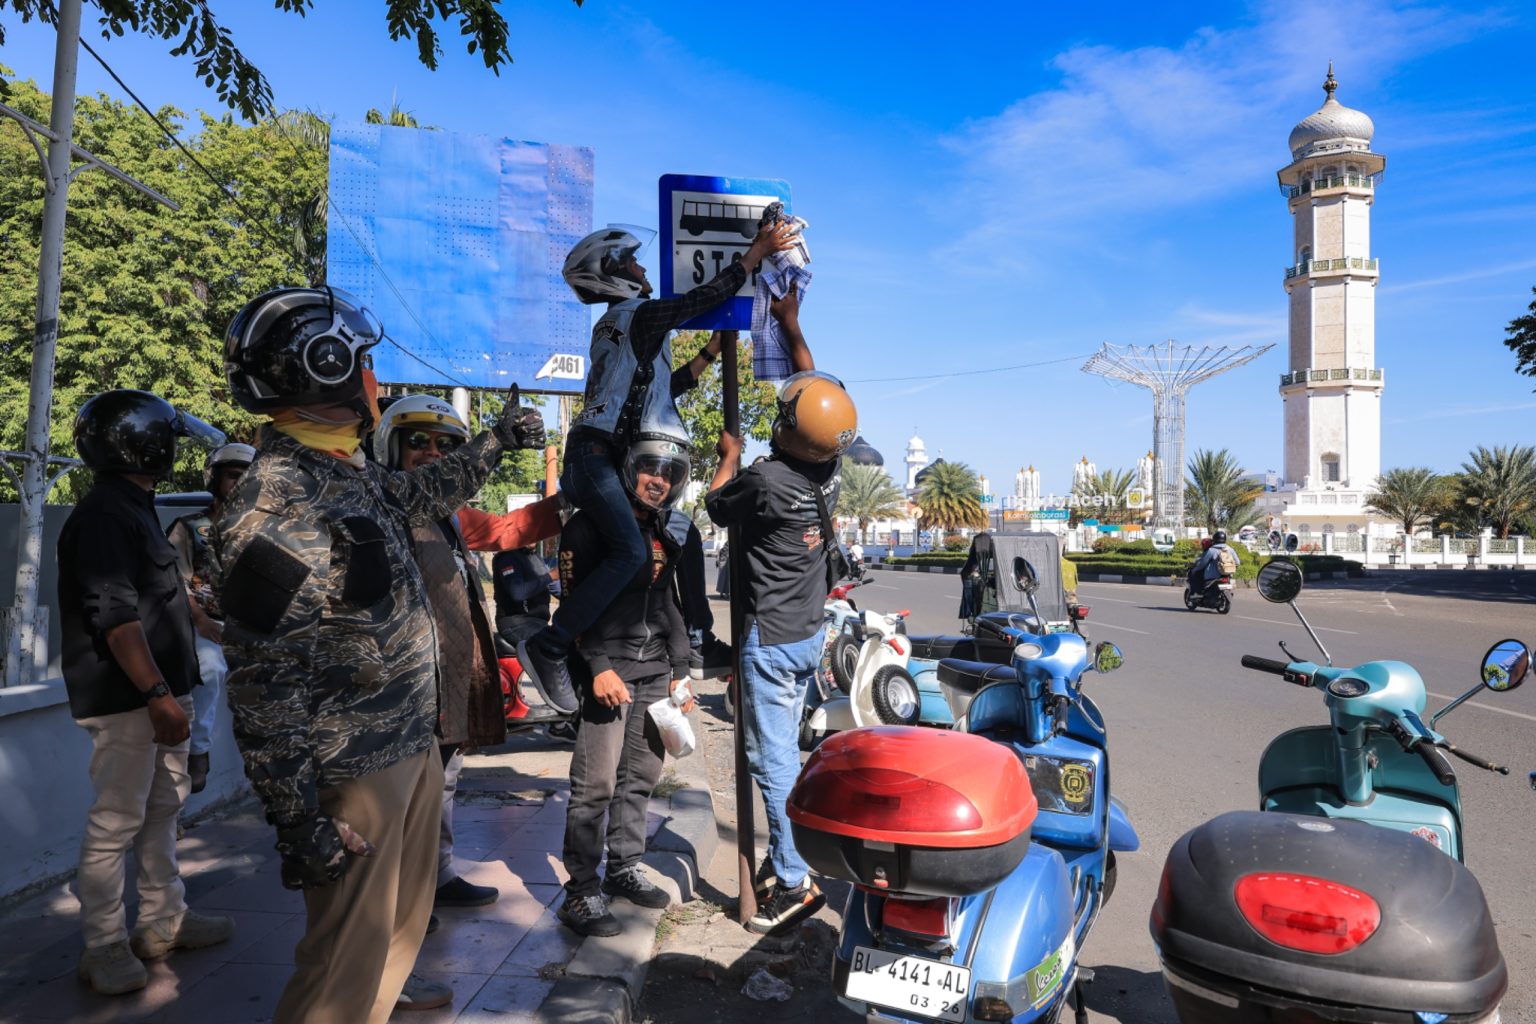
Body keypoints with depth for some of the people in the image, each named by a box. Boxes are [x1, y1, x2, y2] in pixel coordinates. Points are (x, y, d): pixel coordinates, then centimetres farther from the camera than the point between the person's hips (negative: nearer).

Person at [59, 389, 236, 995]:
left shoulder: (132, 509, 16)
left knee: (162, 810, 16)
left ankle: (163, 922, 27)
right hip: (126, 700, -10)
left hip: (157, 693, 10)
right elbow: (116, 617, -23)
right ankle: (104, 947, 12)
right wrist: (157, 695, -25)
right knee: (116, 823, 0)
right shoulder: (104, 515, -15)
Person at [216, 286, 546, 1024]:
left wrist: (494, 442, 30)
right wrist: (298, 819, -19)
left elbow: (420, 497, 26)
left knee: (403, 924, 24)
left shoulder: (348, 472, 5)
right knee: (349, 959, 5)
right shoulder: (274, 507, -23)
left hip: (413, 744, 9)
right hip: (355, 774, -9)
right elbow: (263, 685, -23)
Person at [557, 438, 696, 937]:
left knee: (641, 777, 11)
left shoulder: (662, 534, 18)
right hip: (608, 667, -7)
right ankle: (581, 891, 2)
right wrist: (598, 666, -20)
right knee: (596, 784, -7)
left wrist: (679, 670, 18)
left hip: (654, 671, 7)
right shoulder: (589, 525, -4)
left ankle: (624, 868, 26)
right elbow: (577, 601, -13)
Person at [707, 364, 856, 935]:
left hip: (770, 640, -8)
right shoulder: (830, 471, -3)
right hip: (810, 632, 8)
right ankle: (783, 857, 30)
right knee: (783, 749, 19)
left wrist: (730, 456, 14)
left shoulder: (767, 481, -24)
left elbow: (717, 506, -3)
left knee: (774, 759, -1)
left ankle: (795, 882, 5)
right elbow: (820, 394, 14)